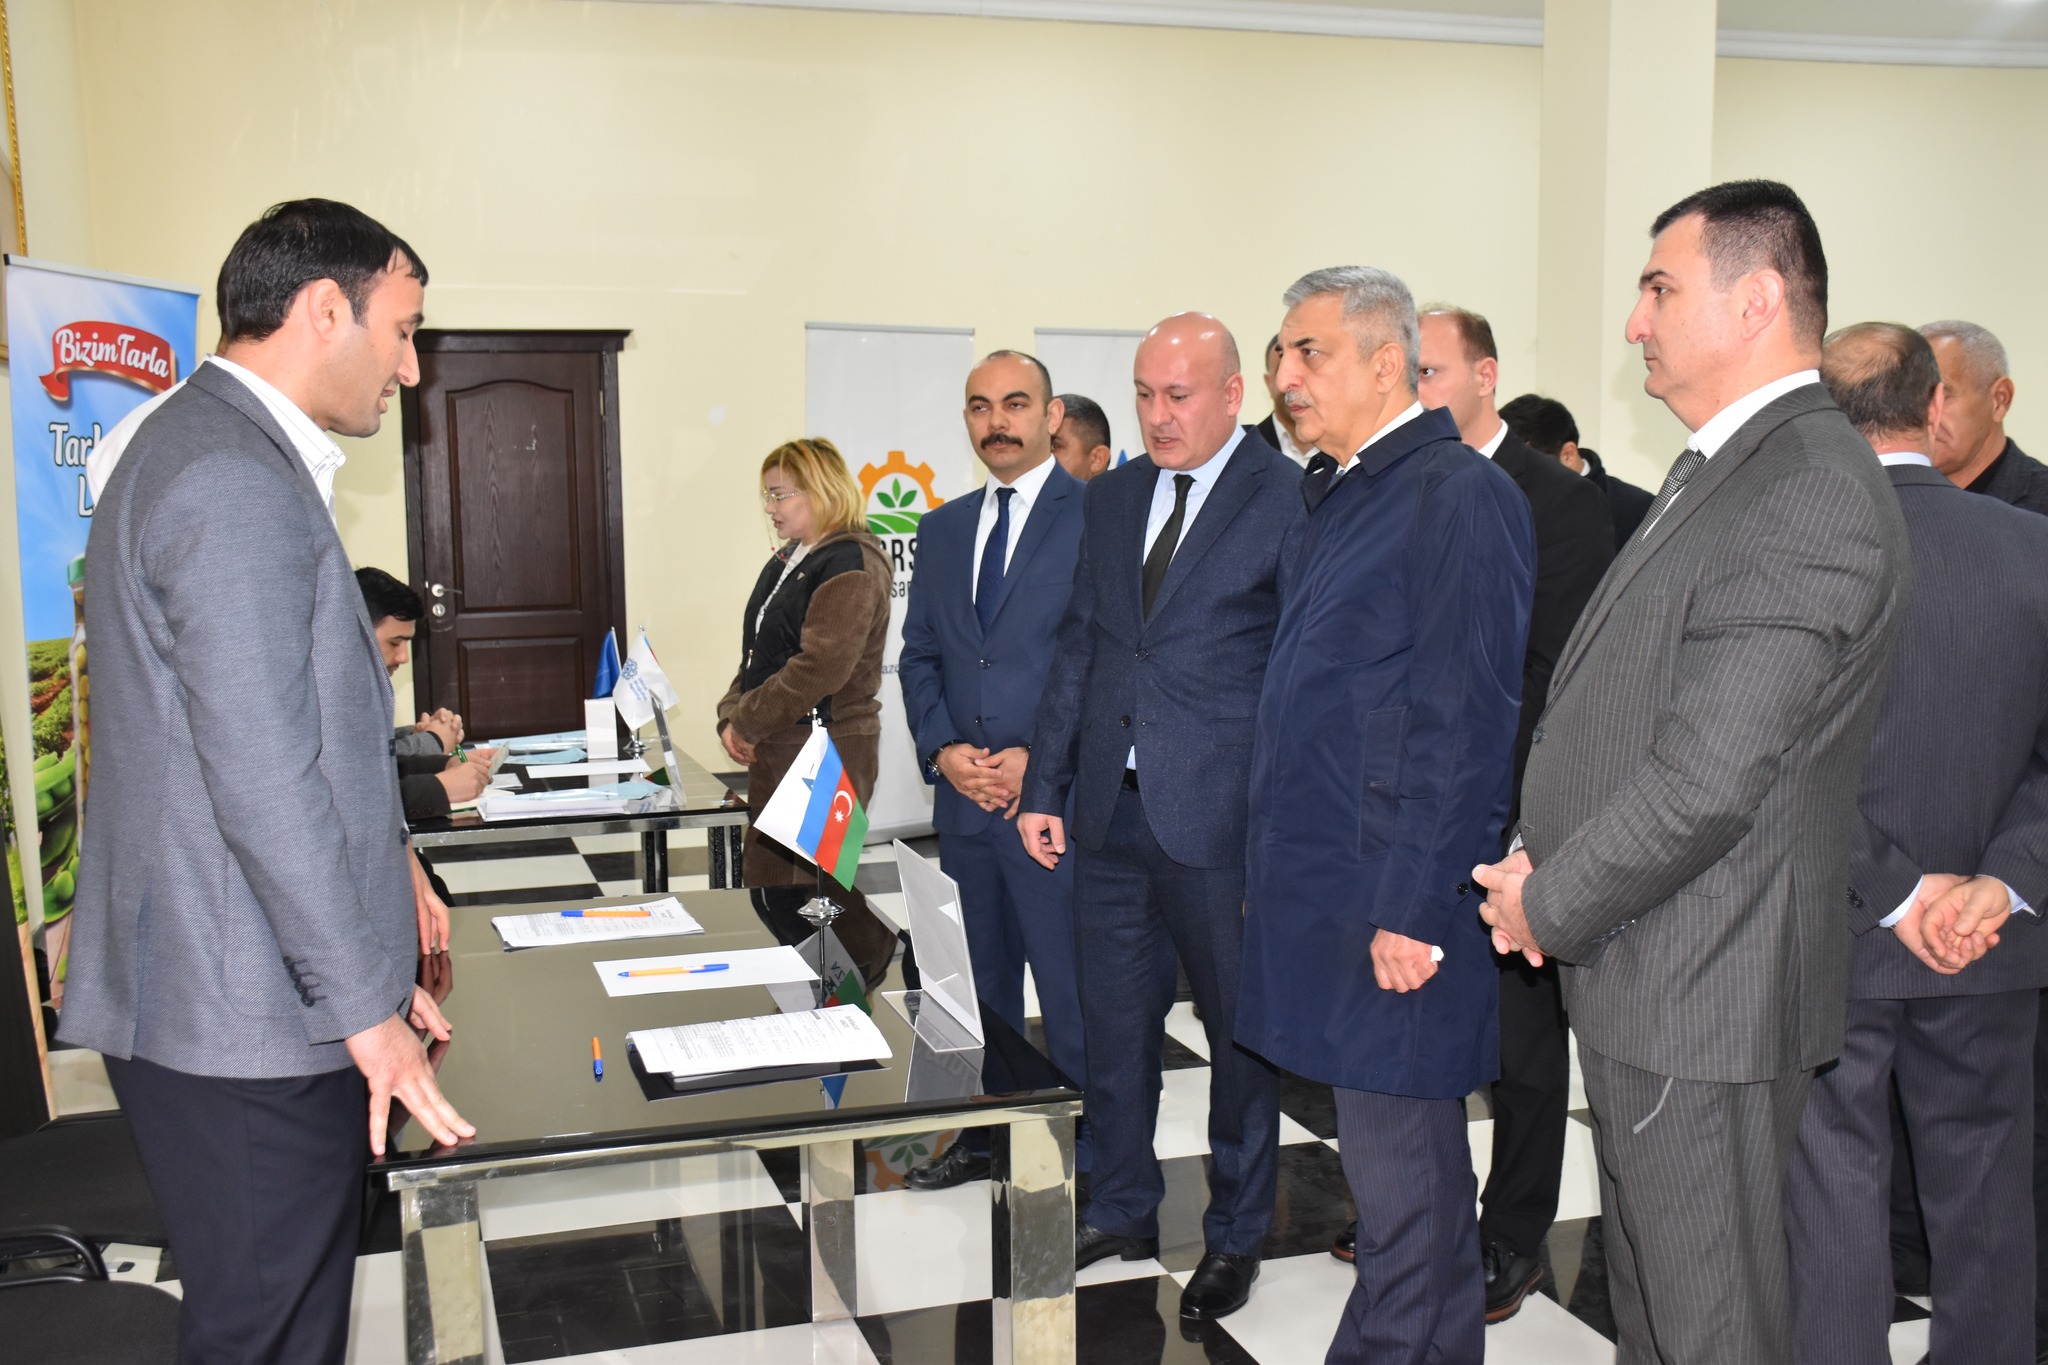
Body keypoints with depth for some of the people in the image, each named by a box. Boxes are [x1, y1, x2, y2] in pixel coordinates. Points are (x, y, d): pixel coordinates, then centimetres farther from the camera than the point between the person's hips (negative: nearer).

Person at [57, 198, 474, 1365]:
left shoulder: (228, 457, 16)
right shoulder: (235, 486, -19)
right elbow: (264, 782, -23)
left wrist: (371, 967, 22)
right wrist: (367, 1008, -15)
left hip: (259, 1005, 10)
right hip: (250, 1023, -10)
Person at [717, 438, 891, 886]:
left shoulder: (850, 564, -13)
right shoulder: (787, 561, 16)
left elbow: (820, 668, -22)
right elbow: (757, 655, 19)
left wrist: (748, 722, -14)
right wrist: (732, 717, 3)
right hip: (777, 751, 9)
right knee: (764, 883, 12)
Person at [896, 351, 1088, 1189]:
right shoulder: (942, 528, 14)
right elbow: (918, 656, 15)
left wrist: (1039, 759, -15)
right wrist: (942, 749, -2)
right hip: (965, 800, 6)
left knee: (1071, 992, -1)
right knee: (986, 985, 17)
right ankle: (984, 1137, 30)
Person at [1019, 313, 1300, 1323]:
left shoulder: (1288, 499, -7)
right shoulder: (1110, 499, 11)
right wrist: (1045, 787, 11)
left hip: (1220, 819, -5)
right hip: (1110, 812, 6)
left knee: (1241, 1029, 9)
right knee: (1114, 1021, 15)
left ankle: (1236, 1233, 27)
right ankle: (1122, 1207, 34)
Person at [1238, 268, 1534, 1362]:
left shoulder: (1460, 497, -13)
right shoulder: (1338, 496, 15)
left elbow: (1467, 724, -18)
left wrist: (1414, 909, -20)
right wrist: (1277, 872, 15)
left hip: (1395, 909, -9)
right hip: (1322, 891, 9)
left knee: (1400, 1172, 1)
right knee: (1386, 1158, 19)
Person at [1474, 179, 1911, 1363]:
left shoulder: (1811, 496, -22)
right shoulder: (1723, 472, 13)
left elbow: (1708, 779, -26)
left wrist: (1550, 908, -13)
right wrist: (1542, 857, 6)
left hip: (1700, 997, -10)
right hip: (1644, 975, 10)